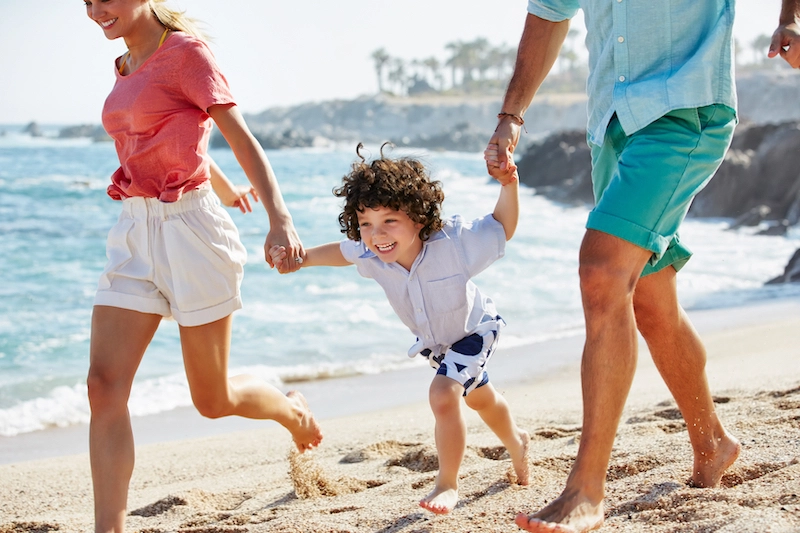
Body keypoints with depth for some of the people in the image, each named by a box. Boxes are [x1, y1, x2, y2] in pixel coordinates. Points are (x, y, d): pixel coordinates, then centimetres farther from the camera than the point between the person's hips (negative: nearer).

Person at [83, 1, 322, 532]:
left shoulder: (186, 51, -8)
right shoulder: (126, 68, 14)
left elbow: (241, 137, -15)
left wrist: (280, 216, -27)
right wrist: (226, 188, 44)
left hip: (187, 225, -7)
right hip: (135, 230, 7)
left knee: (213, 399, 5)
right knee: (105, 387, -8)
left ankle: (294, 410, 38)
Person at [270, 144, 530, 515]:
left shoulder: (451, 244, -42)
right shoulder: (370, 255, -30)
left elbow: (502, 229, -29)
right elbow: (343, 252, -5)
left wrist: (508, 186, -45)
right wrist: (301, 257, -17)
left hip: (473, 330, -6)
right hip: (433, 341, 6)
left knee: (443, 396, -26)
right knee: (478, 397, 28)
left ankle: (447, 484, -4)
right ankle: (516, 443, 59)